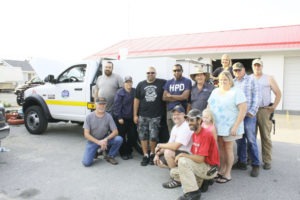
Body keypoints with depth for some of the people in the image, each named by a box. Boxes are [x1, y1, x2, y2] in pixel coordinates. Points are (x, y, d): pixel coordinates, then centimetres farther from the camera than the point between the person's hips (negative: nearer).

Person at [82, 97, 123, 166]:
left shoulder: (108, 116, -10)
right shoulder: (89, 117, -12)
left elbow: (115, 132, -12)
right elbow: (86, 134, -13)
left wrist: (106, 139, -28)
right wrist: (98, 142, -25)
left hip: (105, 140, 2)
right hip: (93, 141, -1)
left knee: (119, 139, -26)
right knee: (86, 163, -19)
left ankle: (110, 156, -1)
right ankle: (94, 152, 15)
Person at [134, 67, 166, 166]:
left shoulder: (162, 83, -1)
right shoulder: (141, 84, 6)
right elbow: (136, 100, 6)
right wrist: (135, 115, 2)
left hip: (156, 116, -2)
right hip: (142, 116, 2)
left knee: (153, 136, 1)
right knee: (143, 136, 5)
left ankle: (152, 154, 23)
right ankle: (145, 155, 18)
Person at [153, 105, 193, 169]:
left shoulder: (186, 128, -22)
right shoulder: (175, 127, 9)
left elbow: (175, 146, -29)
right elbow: (169, 144, 11)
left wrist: (160, 145, -14)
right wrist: (158, 153, -2)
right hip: (175, 152, 9)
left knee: (168, 152, -32)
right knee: (158, 161, 4)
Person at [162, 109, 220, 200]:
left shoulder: (206, 134, -22)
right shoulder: (194, 134, 6)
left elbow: (200, 159, -27)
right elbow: (195, 155, 9)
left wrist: (183, 154, -18)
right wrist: (183, 156, -7)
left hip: (209, 169, -9)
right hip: (200, 166, 10)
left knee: (183, 161, -29)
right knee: (173, 172, 9)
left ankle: (192, 192, -21)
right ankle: (202, 181, 8)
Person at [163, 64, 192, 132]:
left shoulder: (187, 81, 3)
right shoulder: (169, 82, 14)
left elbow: (185, 96, -8)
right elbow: (164, 97, 5)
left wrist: (170, 96, 2)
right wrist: (179, 98, -5)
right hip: (170, 111, 4)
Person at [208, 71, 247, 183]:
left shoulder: (236, 92, -8)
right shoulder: (215, 91, 12)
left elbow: (243, 110, -14)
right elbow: (209, 107, 16)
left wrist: (235, 126, -18)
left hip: (229, 127, -5)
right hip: (216, 126, 5)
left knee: (228, 148, 3)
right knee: (220, 147, 10)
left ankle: (228, 174, 14)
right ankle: (222, 169, 26)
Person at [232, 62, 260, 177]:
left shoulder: (251, 80, 3)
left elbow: (256, 97, -3)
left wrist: (252, 112, -11)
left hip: (248, 115, -4)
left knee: (251, 140, -1)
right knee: (239, 140, 10)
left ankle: (255, 165, 10)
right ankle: (242, 162, 21)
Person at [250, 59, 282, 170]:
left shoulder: (269, 79, 10)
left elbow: (278, 93, 8)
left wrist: (274, 106, -4)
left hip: (265, 110, -1)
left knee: (265, 136, 1)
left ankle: (267, 161, 9)